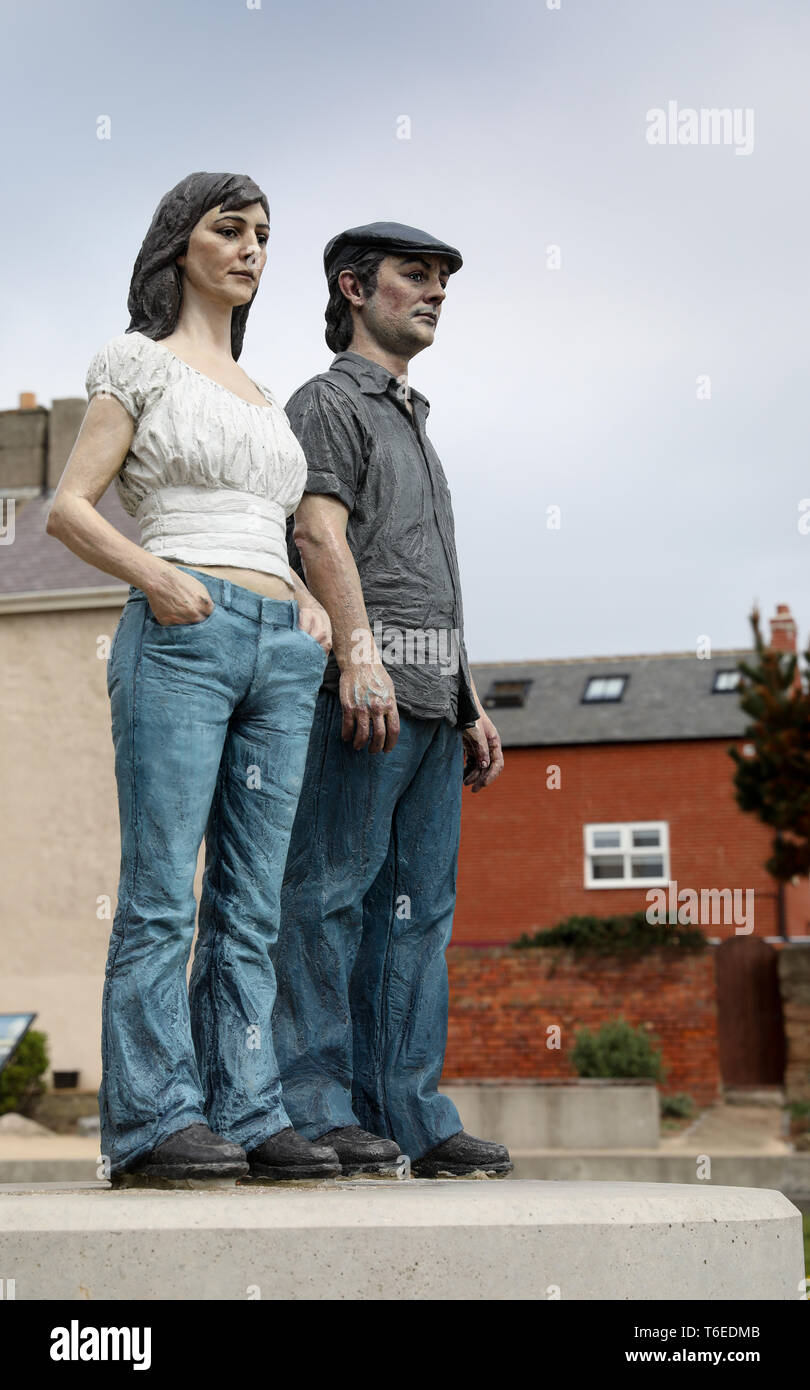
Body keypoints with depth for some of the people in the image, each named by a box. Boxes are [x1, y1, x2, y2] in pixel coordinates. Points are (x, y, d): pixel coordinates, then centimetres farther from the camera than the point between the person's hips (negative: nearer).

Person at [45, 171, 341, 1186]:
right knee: (162, 892, -8)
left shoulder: (263, 397, 26)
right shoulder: (139, 363, 7)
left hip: (278, 647, 6)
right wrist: (157, 578, -15)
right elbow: (69, 509, 0)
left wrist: (307, 600, 10)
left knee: (251, 902, 4)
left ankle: (245, 1114, 7)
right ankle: (154, 1121, -5)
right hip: (180, 636, -6)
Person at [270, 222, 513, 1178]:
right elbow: (320, 532, -13)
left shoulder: (412, 425, 30)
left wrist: (470, 705, 20)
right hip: (363, 686, -9)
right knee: (331, 888, -9)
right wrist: (360, 653, -26)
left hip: (428, 698, 9)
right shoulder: (328, 400, 4)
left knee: (417, 902, 4)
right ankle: (313, 1107, -7)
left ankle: (409, 1114, 7)